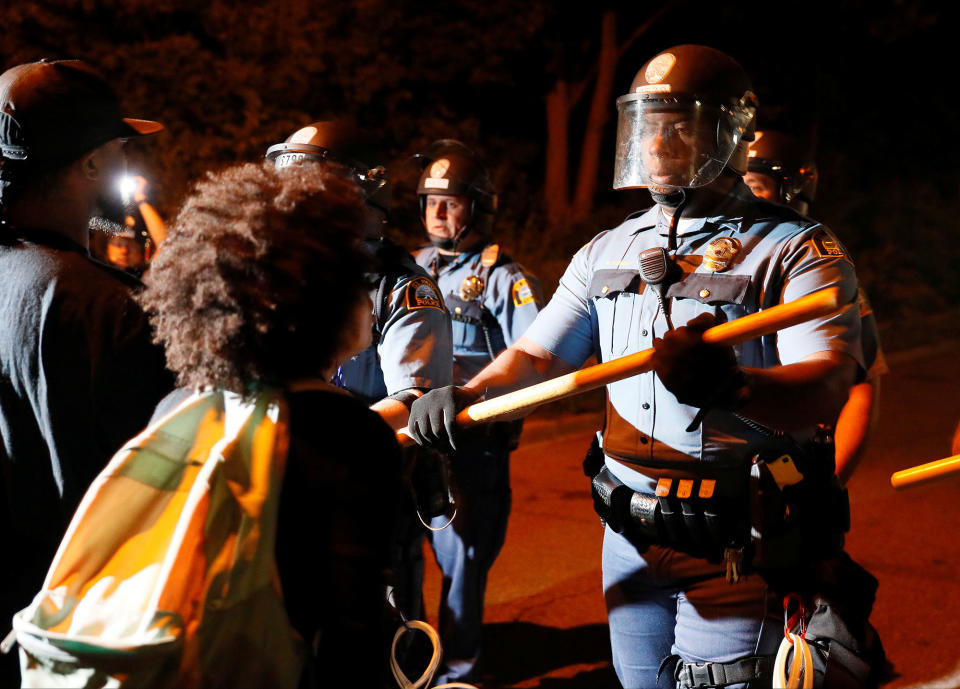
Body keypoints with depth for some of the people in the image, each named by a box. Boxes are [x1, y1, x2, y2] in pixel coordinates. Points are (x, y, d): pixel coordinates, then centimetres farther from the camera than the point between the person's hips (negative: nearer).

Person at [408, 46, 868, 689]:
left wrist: (732, 385, -42)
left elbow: (826, 389, -21)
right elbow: (534, 356, 11)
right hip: (630, 534, 6)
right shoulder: (608, 251, 12)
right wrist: (465, 395, -10)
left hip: (737, 543, -5)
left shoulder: (796, 249, -8)